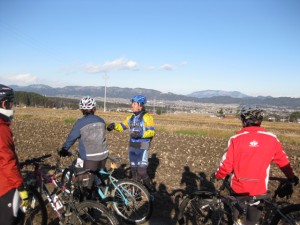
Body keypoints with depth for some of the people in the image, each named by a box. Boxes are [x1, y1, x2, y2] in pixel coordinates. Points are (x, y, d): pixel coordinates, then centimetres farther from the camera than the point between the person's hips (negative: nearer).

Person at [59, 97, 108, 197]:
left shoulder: (80, 122, -11)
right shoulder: (101, 120, 6)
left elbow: (71, 138, -4)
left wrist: (63, 150, 10)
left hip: (90, 158, -5)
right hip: (103, 155, 6)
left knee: (88, 184, 4)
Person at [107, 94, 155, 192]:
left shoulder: (146, 117, -8)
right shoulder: (131, 117, 11)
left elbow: (152, 132, -14)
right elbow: (122, 126, 11)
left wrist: (140, 134, -28)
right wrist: (114, 125, -9)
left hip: (143, 147, -6)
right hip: (132, 146, 6)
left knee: (141, 170, -10)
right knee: (134, 169, 11)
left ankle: (148, 186, 12)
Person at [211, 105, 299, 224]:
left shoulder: (236, 139, -14)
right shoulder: (271, 139, -9)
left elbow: (226, 165, -14)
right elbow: (283, 161, 3)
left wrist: (216, 175, 6)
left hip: (238, 188, -1)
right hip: (259, 190, 1)